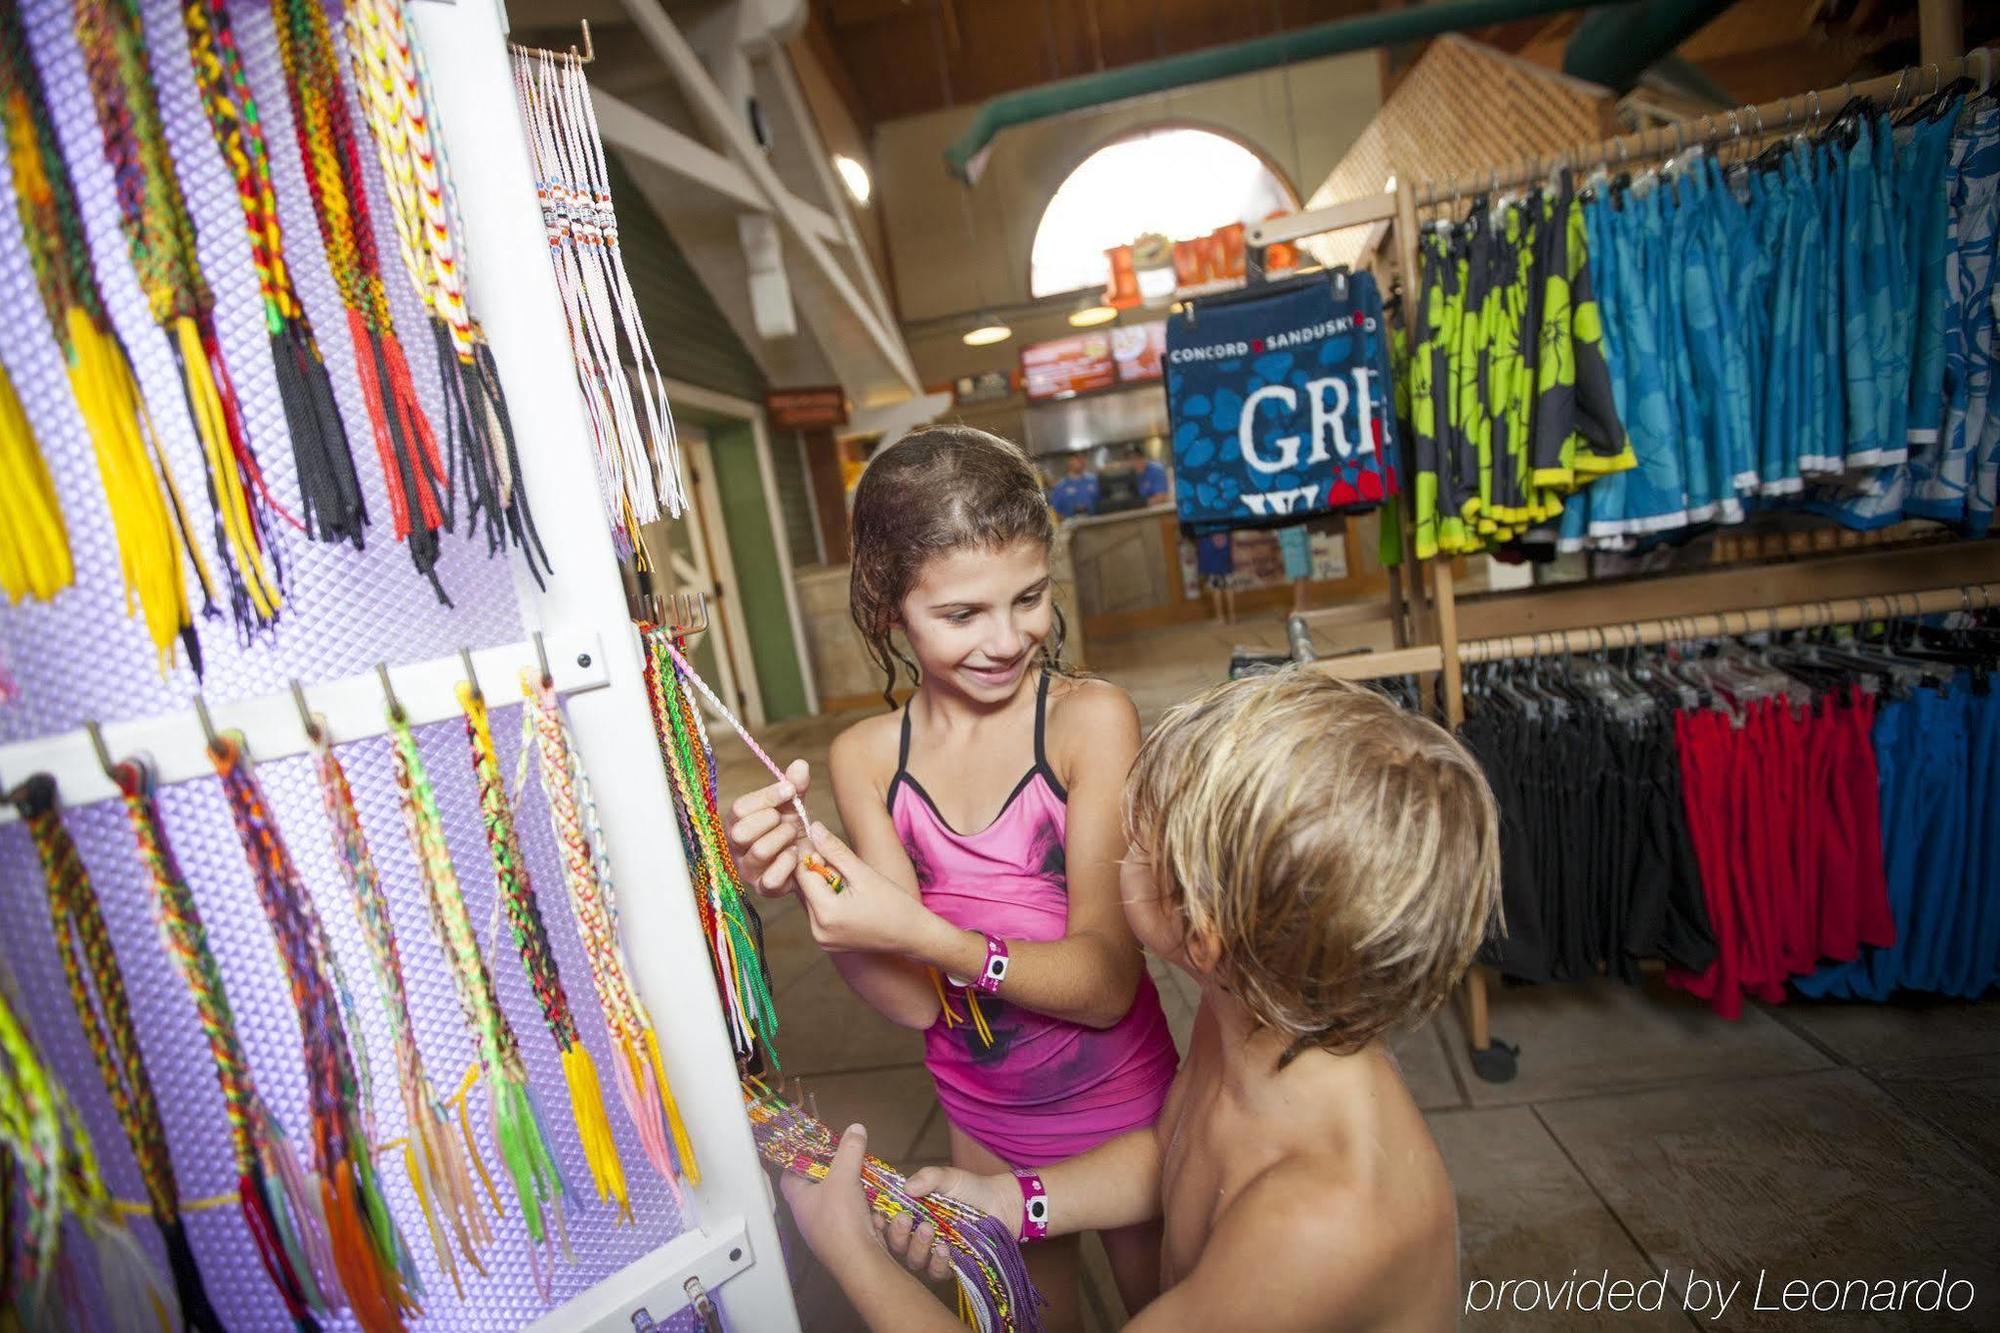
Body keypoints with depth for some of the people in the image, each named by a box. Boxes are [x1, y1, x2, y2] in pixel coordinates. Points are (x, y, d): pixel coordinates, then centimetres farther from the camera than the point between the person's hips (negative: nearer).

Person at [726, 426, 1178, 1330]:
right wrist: (806, 890, -31)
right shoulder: (865, 757, -12)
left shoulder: (1091, 718, -24)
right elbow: (914, 1002, -15)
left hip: (1125, 1109, -2)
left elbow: (1105, 982, -23)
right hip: (982, 1121, 3)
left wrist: (918, 931, -36)